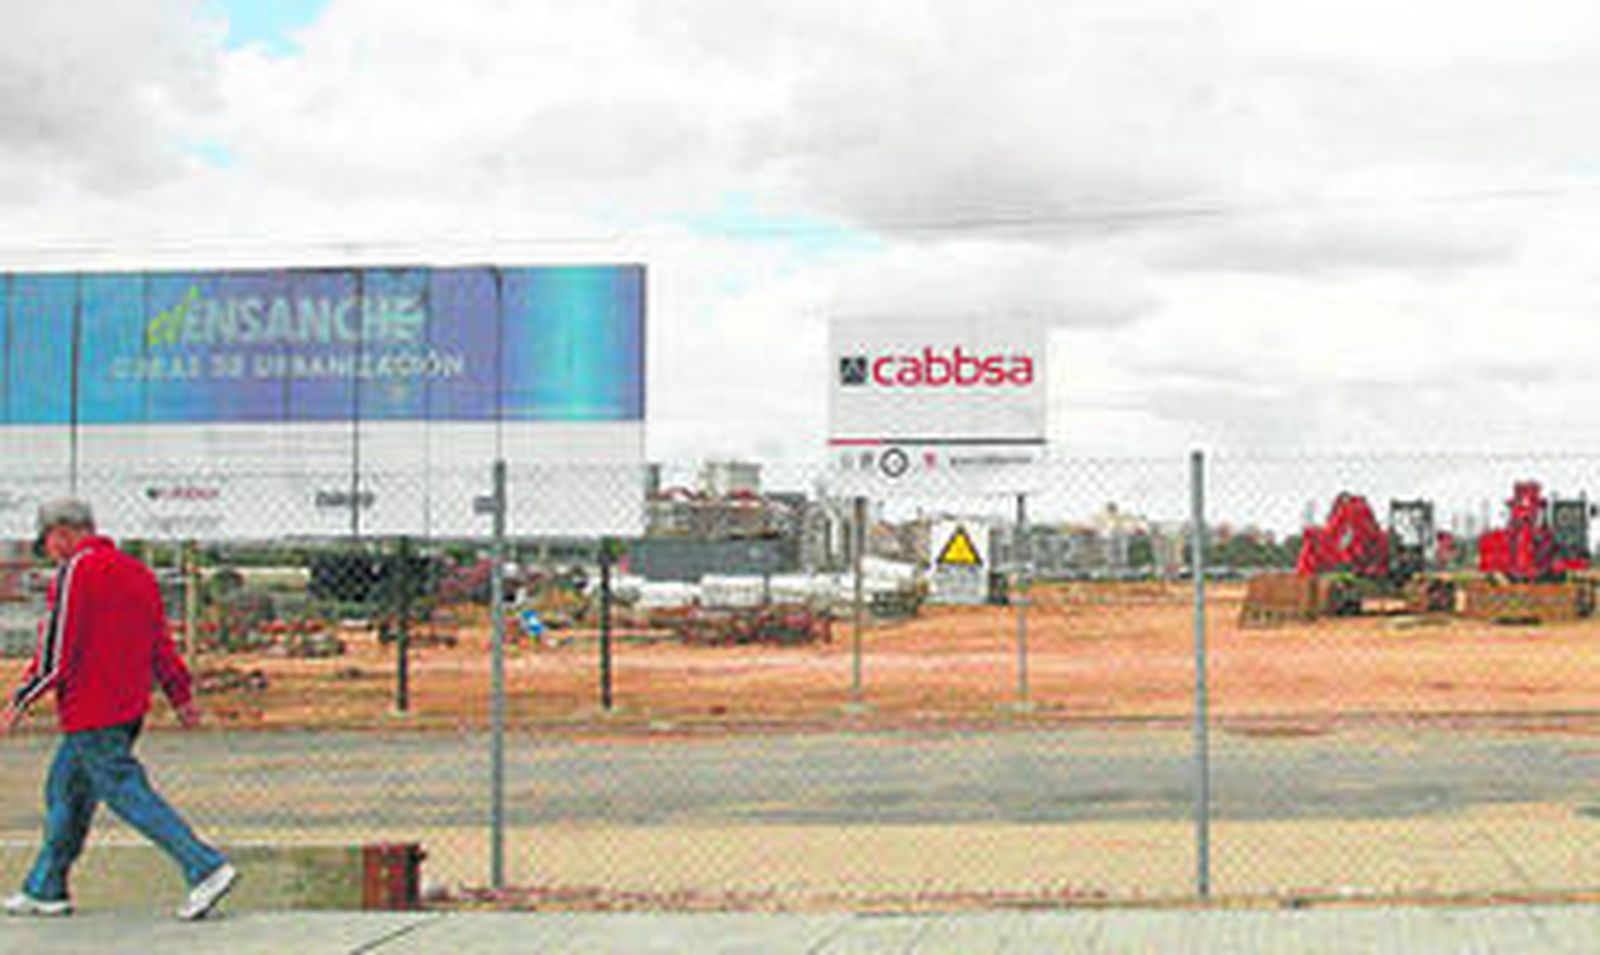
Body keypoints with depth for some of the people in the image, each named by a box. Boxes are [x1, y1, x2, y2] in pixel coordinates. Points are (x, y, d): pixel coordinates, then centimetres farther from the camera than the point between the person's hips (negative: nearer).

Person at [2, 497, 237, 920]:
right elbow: (160, 641, 15)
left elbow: (56, 652, -16)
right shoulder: (136, 571, 13)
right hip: (129, 706, 9)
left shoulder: (75, 573, -12)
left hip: (90, 714, -9)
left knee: (127, 793, -8)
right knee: (66, 789, 18)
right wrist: (181, 696, 18)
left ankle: (207, 868, -15)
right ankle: (45, 890, 25)